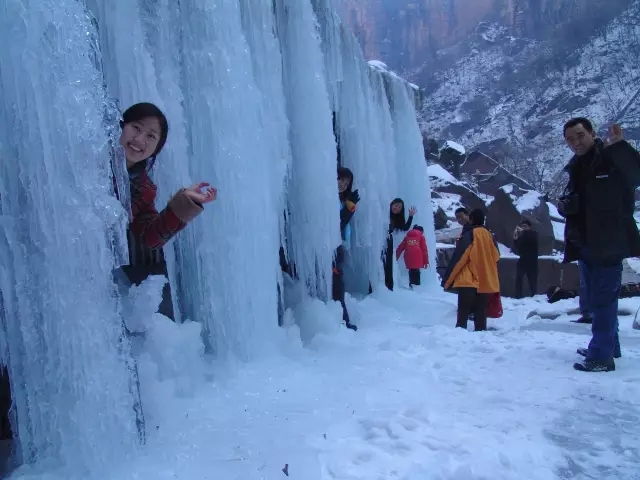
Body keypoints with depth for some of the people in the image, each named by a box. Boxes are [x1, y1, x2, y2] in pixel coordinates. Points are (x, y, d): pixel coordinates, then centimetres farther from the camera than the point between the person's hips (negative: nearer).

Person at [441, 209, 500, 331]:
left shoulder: (468, 235, -9)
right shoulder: (489, 236, 10)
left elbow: (458, 258, -12)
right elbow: (495, 258, 15)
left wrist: (447, 280, -7)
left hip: (468, 281, -6)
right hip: (486, 282, 6)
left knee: (463, 312, -3)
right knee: (481, 312, 9)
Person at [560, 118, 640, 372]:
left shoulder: (614, 159, -8)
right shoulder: (576, 168, 14)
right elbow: (568, 205, 20)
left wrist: (619, 146, -39)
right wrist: (565, 205, -3)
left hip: (609, 243, -8)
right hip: (585, 244, 8)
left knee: (602, 299, -8)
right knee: (595, 298, 17)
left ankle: (602, 356, -2)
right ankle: (608, 346, 32)